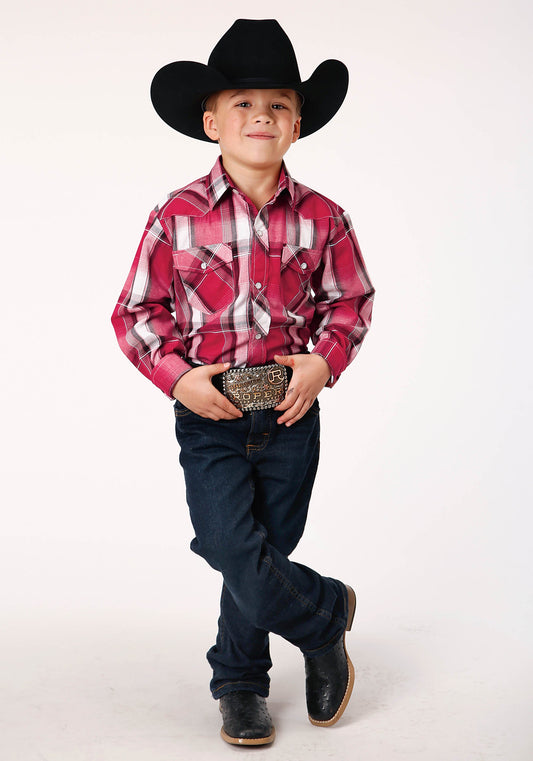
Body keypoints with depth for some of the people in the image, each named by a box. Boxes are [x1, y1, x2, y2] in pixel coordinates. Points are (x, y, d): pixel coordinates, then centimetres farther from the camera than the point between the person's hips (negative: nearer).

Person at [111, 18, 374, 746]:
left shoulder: (320, 217, -1)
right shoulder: (178, 217, -6)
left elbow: (351, 300, 10)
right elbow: (135, 312, 0)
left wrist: (325, 361, -7)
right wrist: (176, 376, -13)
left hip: (291, 414, 2)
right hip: (210, 415, -1)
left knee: (264, 555, 12)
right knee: (238, 556, -11)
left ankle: (240, 682, 34)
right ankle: (326, 613, 20)